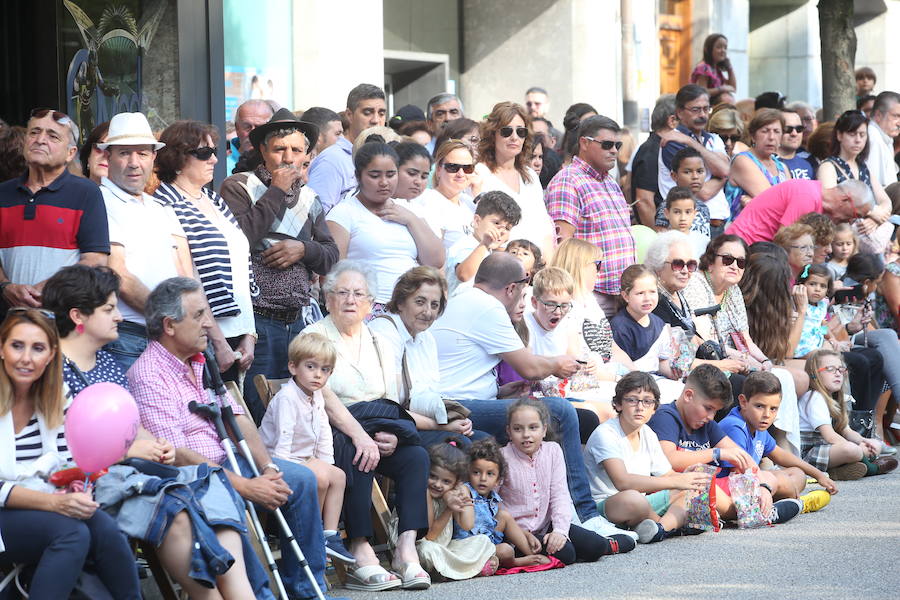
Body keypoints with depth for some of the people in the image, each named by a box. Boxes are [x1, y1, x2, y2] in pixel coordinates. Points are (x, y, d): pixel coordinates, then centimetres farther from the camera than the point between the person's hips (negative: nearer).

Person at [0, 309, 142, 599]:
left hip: (48, 507, 5)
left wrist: (77, 492, -14)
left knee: (105, 528, -24)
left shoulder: (55, 404, 10)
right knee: (71, 532, -31)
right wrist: (53, 502, -24)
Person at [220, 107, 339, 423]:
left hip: (301, 320, 6)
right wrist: (276, 192, -11)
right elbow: (239, 238, -17)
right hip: (258, 321, -6)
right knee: (258, 411, -7)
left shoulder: (310, 198, 17)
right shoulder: (238, 187, 0)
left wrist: (303, 249, -5)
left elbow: (332, 258, 16)